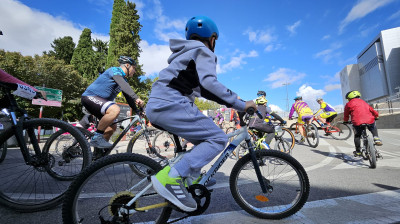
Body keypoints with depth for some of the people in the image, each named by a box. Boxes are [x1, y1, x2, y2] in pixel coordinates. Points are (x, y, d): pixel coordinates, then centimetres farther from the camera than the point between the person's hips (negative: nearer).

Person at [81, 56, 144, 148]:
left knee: (112, 126, 7)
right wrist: (136, 98, -42)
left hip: (100, 101, 10)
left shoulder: (124, 80, 16)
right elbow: (123, 85, -31)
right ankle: (97, 137, -20)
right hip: (89, 96, -10)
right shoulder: (115, 70, -11)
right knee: (115, 110, -34)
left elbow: (129, 97, 14)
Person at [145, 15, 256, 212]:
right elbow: (209, 83, -18)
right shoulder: (203, 51, 1)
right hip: (171, 105, -10)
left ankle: (192, 177, 17)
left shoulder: (187, 53, 30)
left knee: (205, 138, 18)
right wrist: (241, 104, -13)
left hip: (157, 106, 10)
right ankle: (170, 178, -16)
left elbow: (201, 87, 29)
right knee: (218, 138, -10)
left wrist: (231, 101, 28)